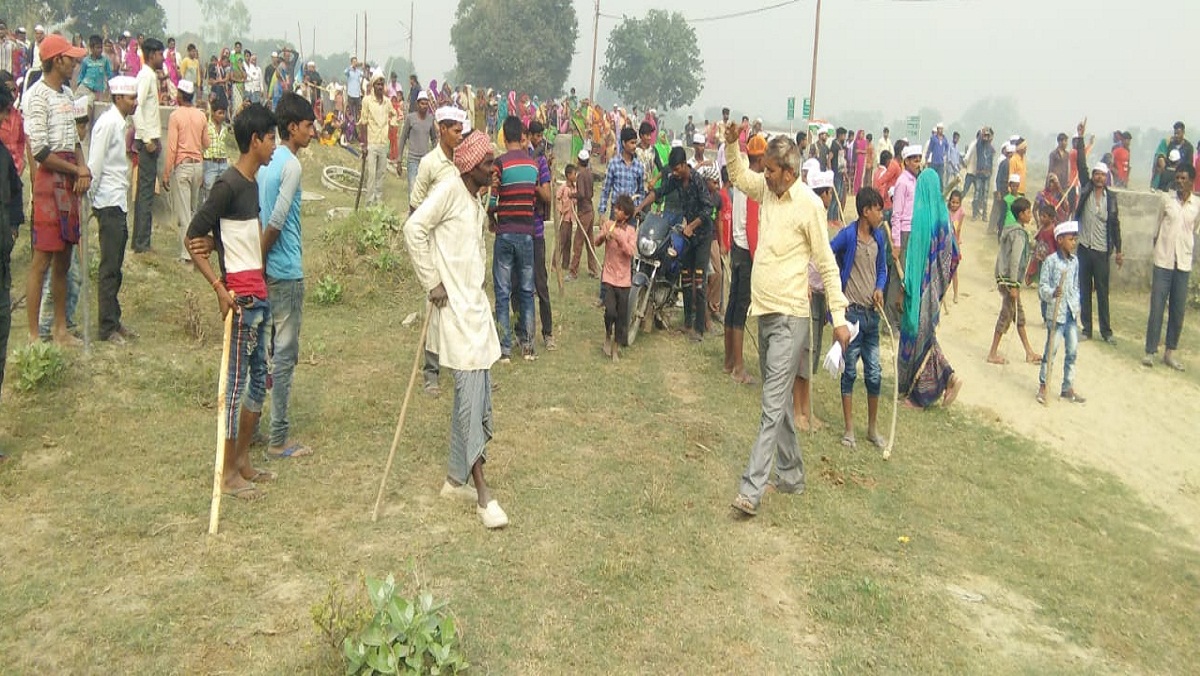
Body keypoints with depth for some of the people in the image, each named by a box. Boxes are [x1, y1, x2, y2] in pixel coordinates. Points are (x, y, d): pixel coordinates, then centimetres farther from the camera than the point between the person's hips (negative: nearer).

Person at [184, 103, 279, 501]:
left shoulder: (252, 183, 13)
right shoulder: (229, 185, -14)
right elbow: (193, 238, -16)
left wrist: (216, 241, 0)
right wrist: (219, 288, -19)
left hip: (259, 294, 9)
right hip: (240, 296, -9)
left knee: (259, 379, 15)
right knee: (237, 382, -2)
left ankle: (243, 460, 27)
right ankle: (228, 473, 9)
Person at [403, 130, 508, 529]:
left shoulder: (478, 206, 16)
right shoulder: (450, 191, -10)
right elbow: (414, 229, -19)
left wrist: (475, 294, 11)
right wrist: (431, 283, -16)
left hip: (477, 308, 9)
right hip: (456, 309, -9)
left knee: (477, 398, 10)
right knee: (471, 398, -9)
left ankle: (456, 479, 22)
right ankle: (483, 495, -5)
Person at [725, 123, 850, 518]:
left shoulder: (809, 204, -13)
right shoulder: (767, 189, 7)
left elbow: (827, 265, -11)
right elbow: (738, 176, 27)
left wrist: (838, 316, -12)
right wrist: (731, 145, 9)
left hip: (789, 316, -8)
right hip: (764, 309, 9)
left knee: (773, 404, -11)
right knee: (778, 399, 16)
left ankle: (752, 488, -13)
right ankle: (791, 475, 28)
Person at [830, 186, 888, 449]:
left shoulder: (878, 236, 8)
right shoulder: (848, 235, -11)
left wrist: (879, 289, -1)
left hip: (871, 313, 6)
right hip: (851, 311, -6)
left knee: (874, 373, 10)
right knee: (850, 371, 4)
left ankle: (873, 428, 24)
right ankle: (849, 430, 14)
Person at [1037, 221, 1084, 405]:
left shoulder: (1075, 261, 8)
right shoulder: (1051, 261, -11)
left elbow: (1076, 286, 17)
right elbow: (1042, 286, -10)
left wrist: (1077, 305, 9)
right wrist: (1052, 293, -29)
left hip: (1071, 313, 6)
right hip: (1056, 313, -6)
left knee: (1072, 351, 8)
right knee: (1051, 350, 1)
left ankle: (1068, 388, 19)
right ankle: (1043, 386, 15)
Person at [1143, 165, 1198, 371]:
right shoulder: (1167, 200, 1)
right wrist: (1157, 251, 7)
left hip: (1183, 264, 1)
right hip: (1163, 262, -1)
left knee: (1178, 311, 5)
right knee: (1156, 308, -3)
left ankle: (1170, 352, 15)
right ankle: (1150, 351, 3)